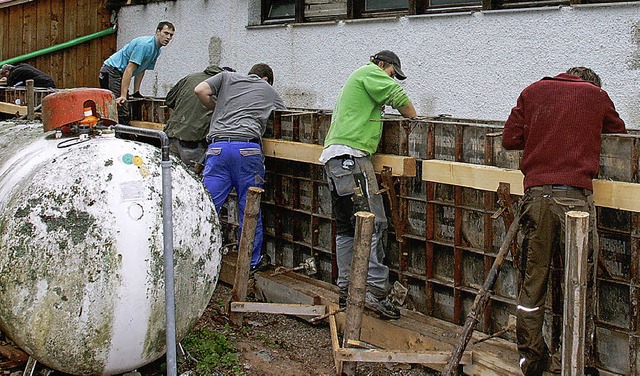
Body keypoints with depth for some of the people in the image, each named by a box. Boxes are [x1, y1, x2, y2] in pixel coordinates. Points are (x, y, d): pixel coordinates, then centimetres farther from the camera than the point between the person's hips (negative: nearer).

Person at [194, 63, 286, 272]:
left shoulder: (227, 77, 23)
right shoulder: (269, 90, 24)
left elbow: (200, 90, 11)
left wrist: (218, 110, 25)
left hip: (218, 147, 1)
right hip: (247, 148, -1)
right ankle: (252, 262, 18)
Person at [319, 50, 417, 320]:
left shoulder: (354, 81, 33)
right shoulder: (370, 72, 4)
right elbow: (400, 99, -2)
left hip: (332, 157, 11)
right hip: (351, 156, -11)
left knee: (346, 227, 10)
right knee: (373, 224, -14)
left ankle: (345, 290, 11)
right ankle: (376, 290, -19)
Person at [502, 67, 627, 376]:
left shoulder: (533, 91, 14)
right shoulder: (597, 95, 12)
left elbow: (509, 139, 8)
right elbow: (619, 132, 23)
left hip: (536, 194, 2)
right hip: (576, 194, -2)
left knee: (532, 281, 9)